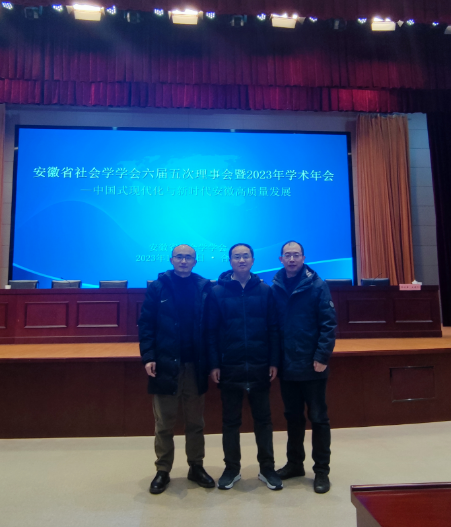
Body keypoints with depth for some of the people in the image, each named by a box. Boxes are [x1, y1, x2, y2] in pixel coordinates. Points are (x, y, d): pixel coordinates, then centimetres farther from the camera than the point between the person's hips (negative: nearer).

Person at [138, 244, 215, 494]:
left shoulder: (204, 288, 1)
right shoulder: (157, 288, -2)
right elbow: (145, 325, -3)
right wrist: (148, 357, -12)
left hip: (195, 365, 2)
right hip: (165, 364, -1)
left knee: (195, 422, 15)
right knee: (164, 423, 11)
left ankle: (196, 467, 32)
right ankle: (162, 471, 29)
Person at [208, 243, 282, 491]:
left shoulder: (265, 291, 1)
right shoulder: (217, 292, -3)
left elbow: (273, 329, 2)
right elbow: (211, 332, -3)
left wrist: (274, 361, -2)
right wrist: (214, 364, -7)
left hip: (259, 368, 1)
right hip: (229, 368, -1)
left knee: (263, 419, 14)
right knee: (230, 421, 13)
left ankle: (267, 468, 31)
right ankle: (232, 469, 31)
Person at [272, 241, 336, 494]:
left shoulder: (317, 286, -8)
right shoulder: (275, 287, 2)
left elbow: (329, 323, -10)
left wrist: (322, 356, -16)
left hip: (312, 366, -3)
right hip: (286, 366, 4)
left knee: (318, 418, 9)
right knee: (293, 417, 18)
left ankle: (322, 471, 25)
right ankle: (294, 463, 35)